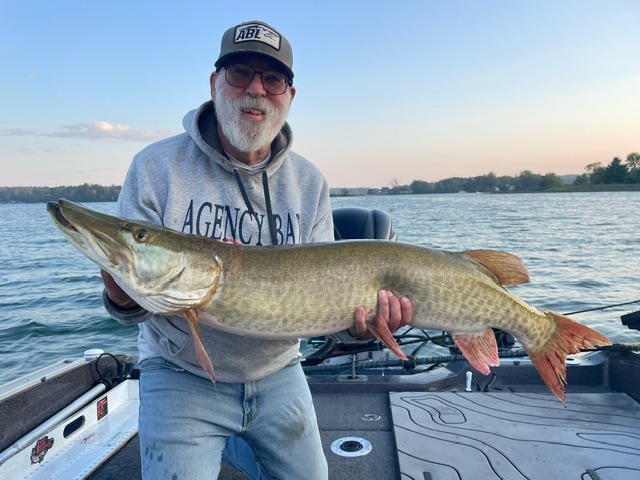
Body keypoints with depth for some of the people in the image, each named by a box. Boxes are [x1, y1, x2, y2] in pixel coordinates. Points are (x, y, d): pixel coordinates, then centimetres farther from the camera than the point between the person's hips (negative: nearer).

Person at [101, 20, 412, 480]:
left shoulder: (310, 182, -4)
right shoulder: (156, 167, -12)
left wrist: (356, 325, -25)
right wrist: (125, 296, -34)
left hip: (278, 376, 3)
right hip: (182, 376, -2)